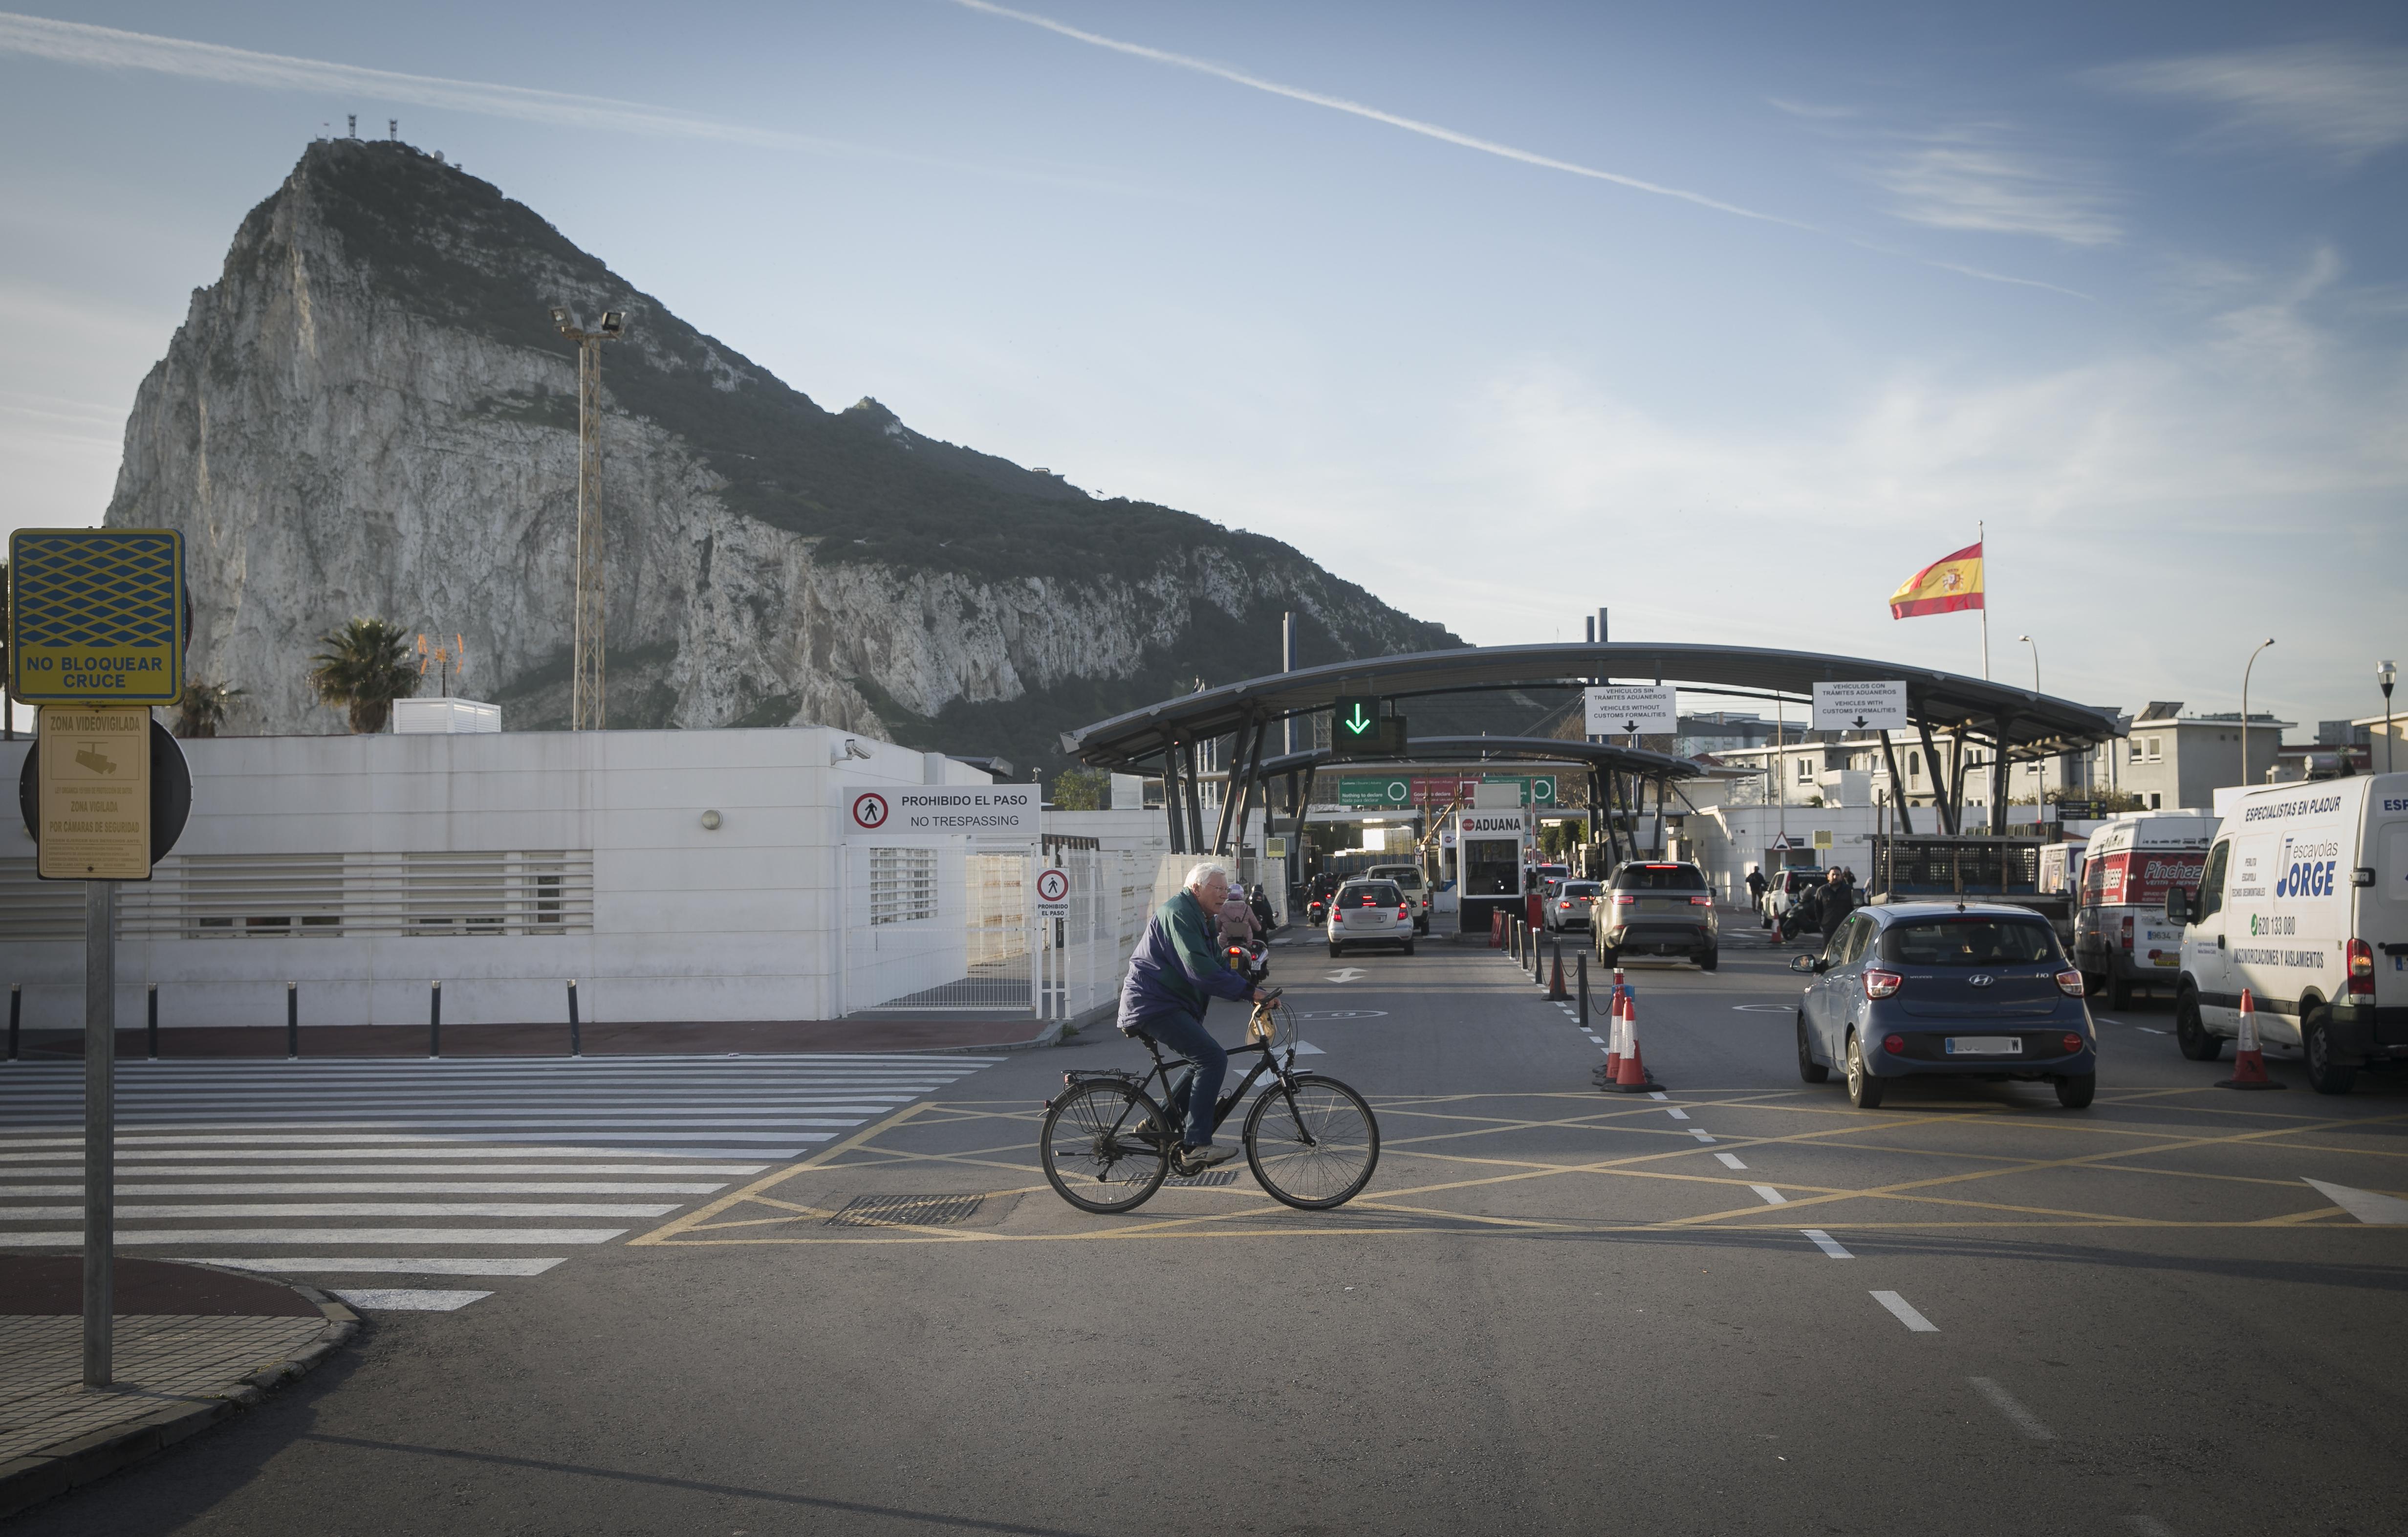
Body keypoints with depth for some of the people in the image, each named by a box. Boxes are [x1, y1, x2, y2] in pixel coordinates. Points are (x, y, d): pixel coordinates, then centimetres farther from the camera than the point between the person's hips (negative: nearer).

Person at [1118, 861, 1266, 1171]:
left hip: (1172, 1006, 11)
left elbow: (1219, 967, 19)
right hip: (1154, 1006, -11)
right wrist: (1247, 990, -26)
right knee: (1213, 1058, -21)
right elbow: (1200, 970, -25)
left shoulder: (1202, 921, 21)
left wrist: (1252, 994, 4)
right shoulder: (1178, 914, -15)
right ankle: (1195, 1145, -25)